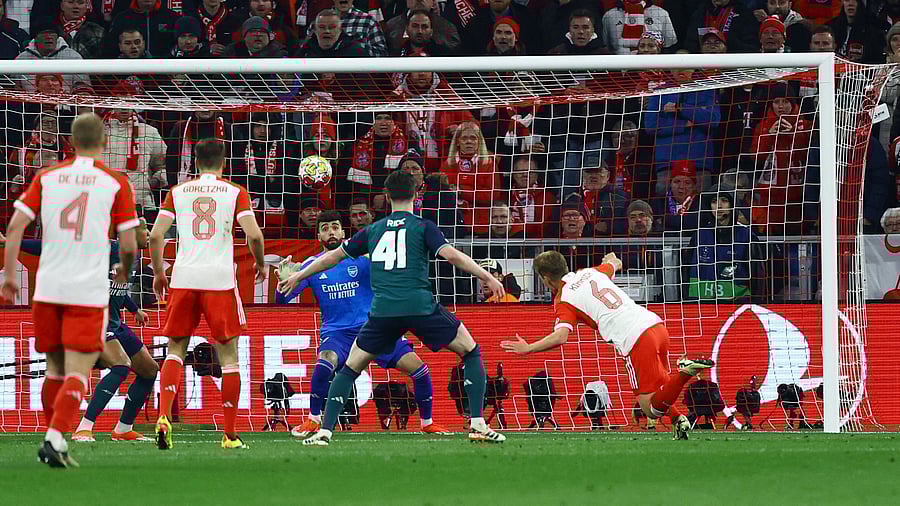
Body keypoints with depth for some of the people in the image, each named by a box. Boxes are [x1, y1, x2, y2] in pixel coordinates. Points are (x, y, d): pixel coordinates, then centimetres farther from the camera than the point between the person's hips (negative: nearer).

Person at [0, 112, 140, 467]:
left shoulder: (46, 178, 7)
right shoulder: (116, 183, -1)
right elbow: (128, 244, -1)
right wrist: (125, 271, 20)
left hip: (48, 288, 3)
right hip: (89, 291, -3)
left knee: (55, 367, 18)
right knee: (77, 372, -4)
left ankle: (52, 438, 23)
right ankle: (55, 439, -20)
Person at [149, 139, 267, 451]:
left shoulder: (177, 192, 9)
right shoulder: (236, 193, 5)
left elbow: (155, 235, 1)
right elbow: (253, 234, -7)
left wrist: (158, 273, 14)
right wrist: (260, 263, 11)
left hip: (183, 277, 2)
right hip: (220, 279, -2)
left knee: (176, 350, 11)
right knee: (229, 356, 7)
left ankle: (164, 417, -12)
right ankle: (230, 435, 6)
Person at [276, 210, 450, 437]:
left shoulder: (360, 256, 0)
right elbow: (282, 299, 2)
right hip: (336, 332, -1)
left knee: (418, 368, -11)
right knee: (325, 363, -35)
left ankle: (428, 424, 11)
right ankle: (313, 421, -16)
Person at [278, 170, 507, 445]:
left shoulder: (373, 230, 18)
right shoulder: (422, 227, 8)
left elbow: (333, 256, 24)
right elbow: (451, 255, -7)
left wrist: (298, 276, 36)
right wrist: (487, 277, -2)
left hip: (383, 309, 2)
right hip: (420, 306, -2)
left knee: (350, 368, 17)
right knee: (472, 353, 13)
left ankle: (325, 430, 4)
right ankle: (478, 425, 2)